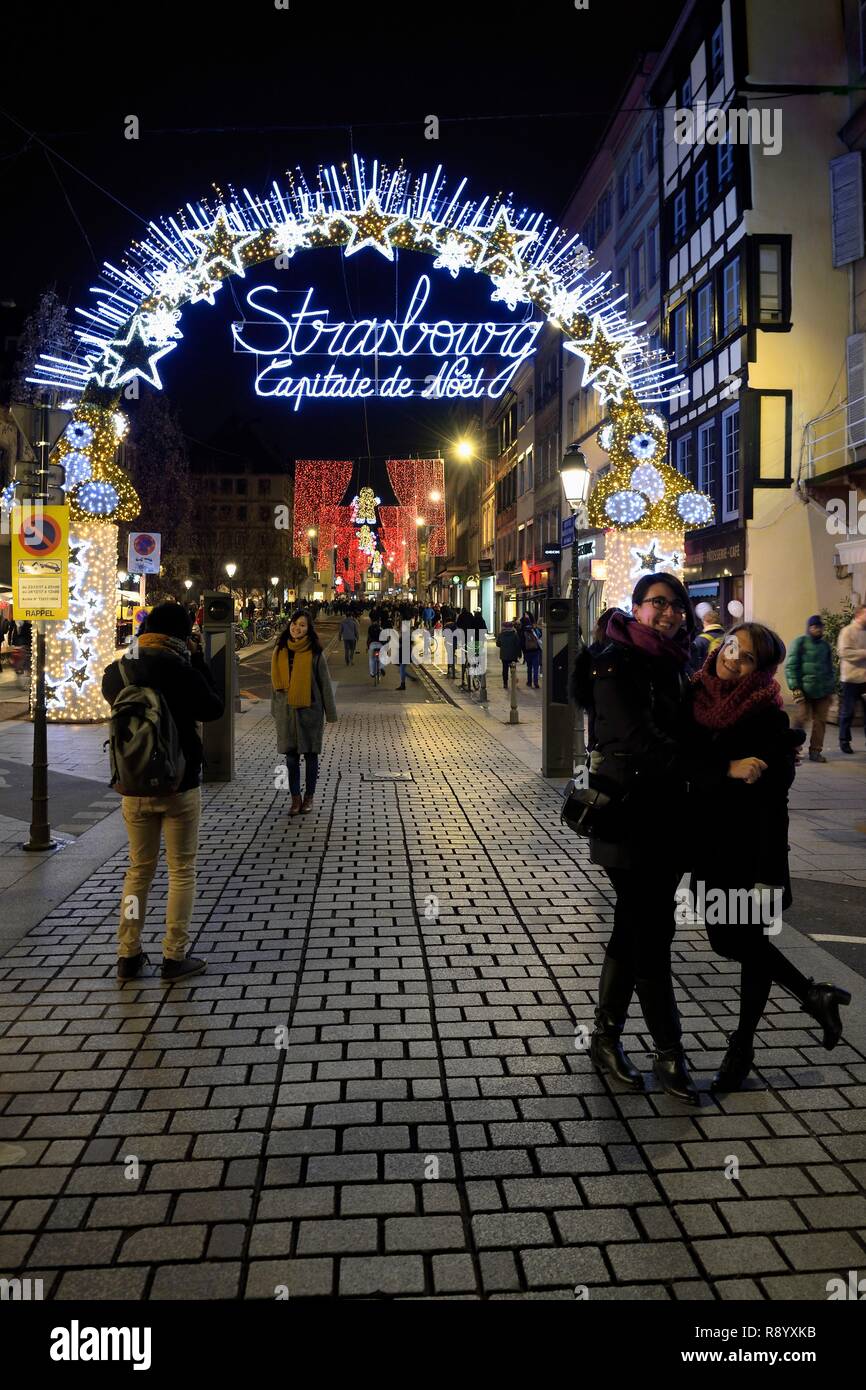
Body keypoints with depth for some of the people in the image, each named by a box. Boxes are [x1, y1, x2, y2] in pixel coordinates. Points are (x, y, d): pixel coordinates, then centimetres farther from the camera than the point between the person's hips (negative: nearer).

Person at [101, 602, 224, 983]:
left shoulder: (116, 672, -2)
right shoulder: (183, 673, -16)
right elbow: (214, 709, -2)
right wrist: (197, 662, 1)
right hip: (179, 787, -4)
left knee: (139, 869, 17)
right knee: (182, 871, 8)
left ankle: (128, 956, 21)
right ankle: (174, 958, 11)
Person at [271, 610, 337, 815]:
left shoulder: (315, 653, -7)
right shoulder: (280, 651, 5)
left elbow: (325, 683, -4)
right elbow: (276, 681, 13)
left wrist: (330, 714, -4)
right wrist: (274, 709, 13)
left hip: (310, 709, -3)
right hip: (286, 710, 3)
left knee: (310, 754, 6)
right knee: (291, 756, 7)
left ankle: (309, 797, 19)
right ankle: (295, 798, 16)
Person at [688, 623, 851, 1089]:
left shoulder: (768, 716, -15)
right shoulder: (698, 698, 1)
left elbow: (775, 791, -16)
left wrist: (767, 872, -18)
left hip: (751, 845, -6)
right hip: (709, 844, 6)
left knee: (749, 940, 6)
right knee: (727, 939, 14)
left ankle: (742, 1046, 27)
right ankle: (812, 995, 35)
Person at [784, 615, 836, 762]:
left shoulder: (825, 644, 15)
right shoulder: (800, 642, -1)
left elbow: (830, 668, 23)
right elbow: (790, 666, -6)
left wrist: (831, 688, 18)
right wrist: (795, 687, -12)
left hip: (823, 691, 5)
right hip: (805, 690, -5)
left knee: (820, 721, 4)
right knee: (801, 719, -6)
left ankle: (815, 751, 13)